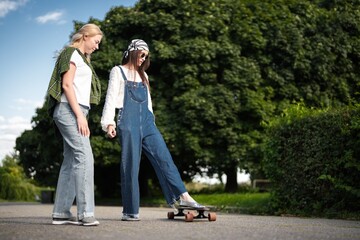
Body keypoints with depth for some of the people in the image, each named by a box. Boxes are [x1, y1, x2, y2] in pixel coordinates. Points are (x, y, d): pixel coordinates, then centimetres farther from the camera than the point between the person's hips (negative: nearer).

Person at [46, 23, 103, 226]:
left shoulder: (82, 58, 25)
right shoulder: (72, 53, -2)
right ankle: (85, 213, -22)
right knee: (85, 157, -18)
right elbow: (67, 84, -12)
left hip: (77, 111, 10)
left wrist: (82, 116, 14)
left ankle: (61, 213, 4)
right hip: (69, 110, -10)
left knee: (71, 161, 4)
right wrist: (80, 115, -18)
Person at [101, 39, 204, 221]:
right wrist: (109, 122, -11)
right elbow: (111, 97, -1)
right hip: (128, 122, -5)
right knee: (130, 164, -7)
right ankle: (130, 211, -3)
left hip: (146, 122, 6)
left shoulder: (143, 75, 24)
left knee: (164, 157, -8)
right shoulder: (118, 71, 7)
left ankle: (183, 197, -16)